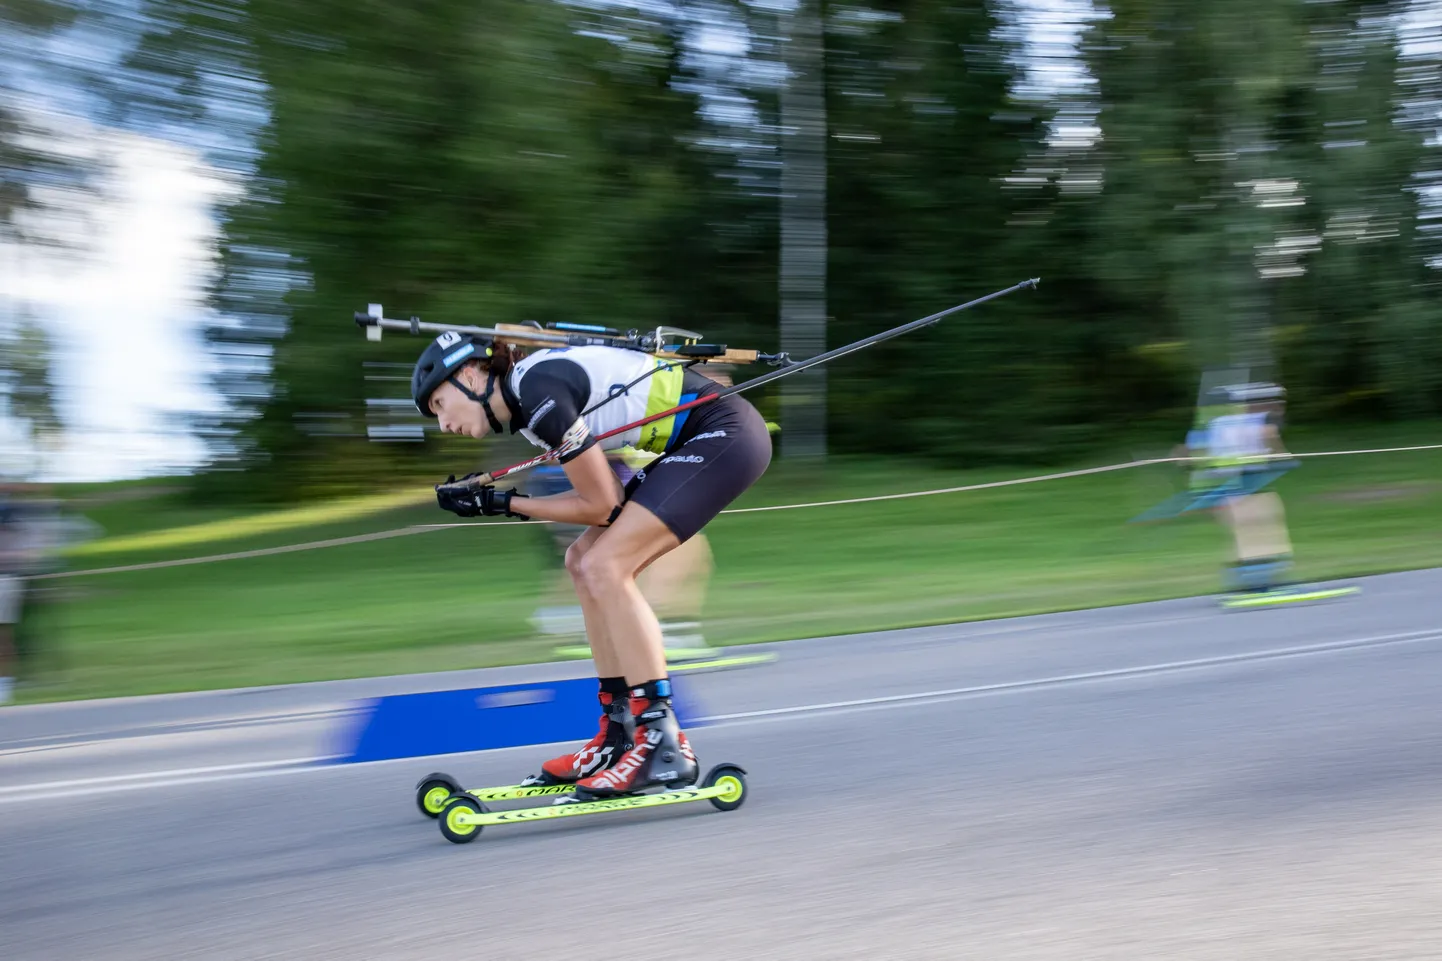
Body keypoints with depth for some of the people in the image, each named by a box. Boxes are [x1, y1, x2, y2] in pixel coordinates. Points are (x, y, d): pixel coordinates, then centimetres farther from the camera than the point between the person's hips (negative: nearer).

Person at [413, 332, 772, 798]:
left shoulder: (539, 391, -19)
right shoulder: (526, 396, 10)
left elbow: (599, 506, -14)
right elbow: (608, 493, 10)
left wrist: (504, 505, -6)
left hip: (725, 435, -10)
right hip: (697, 443, 10)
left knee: (604, 567, -16)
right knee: (584, 563, 9)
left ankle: (664, 746, -16)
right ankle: (621, 734, 12)